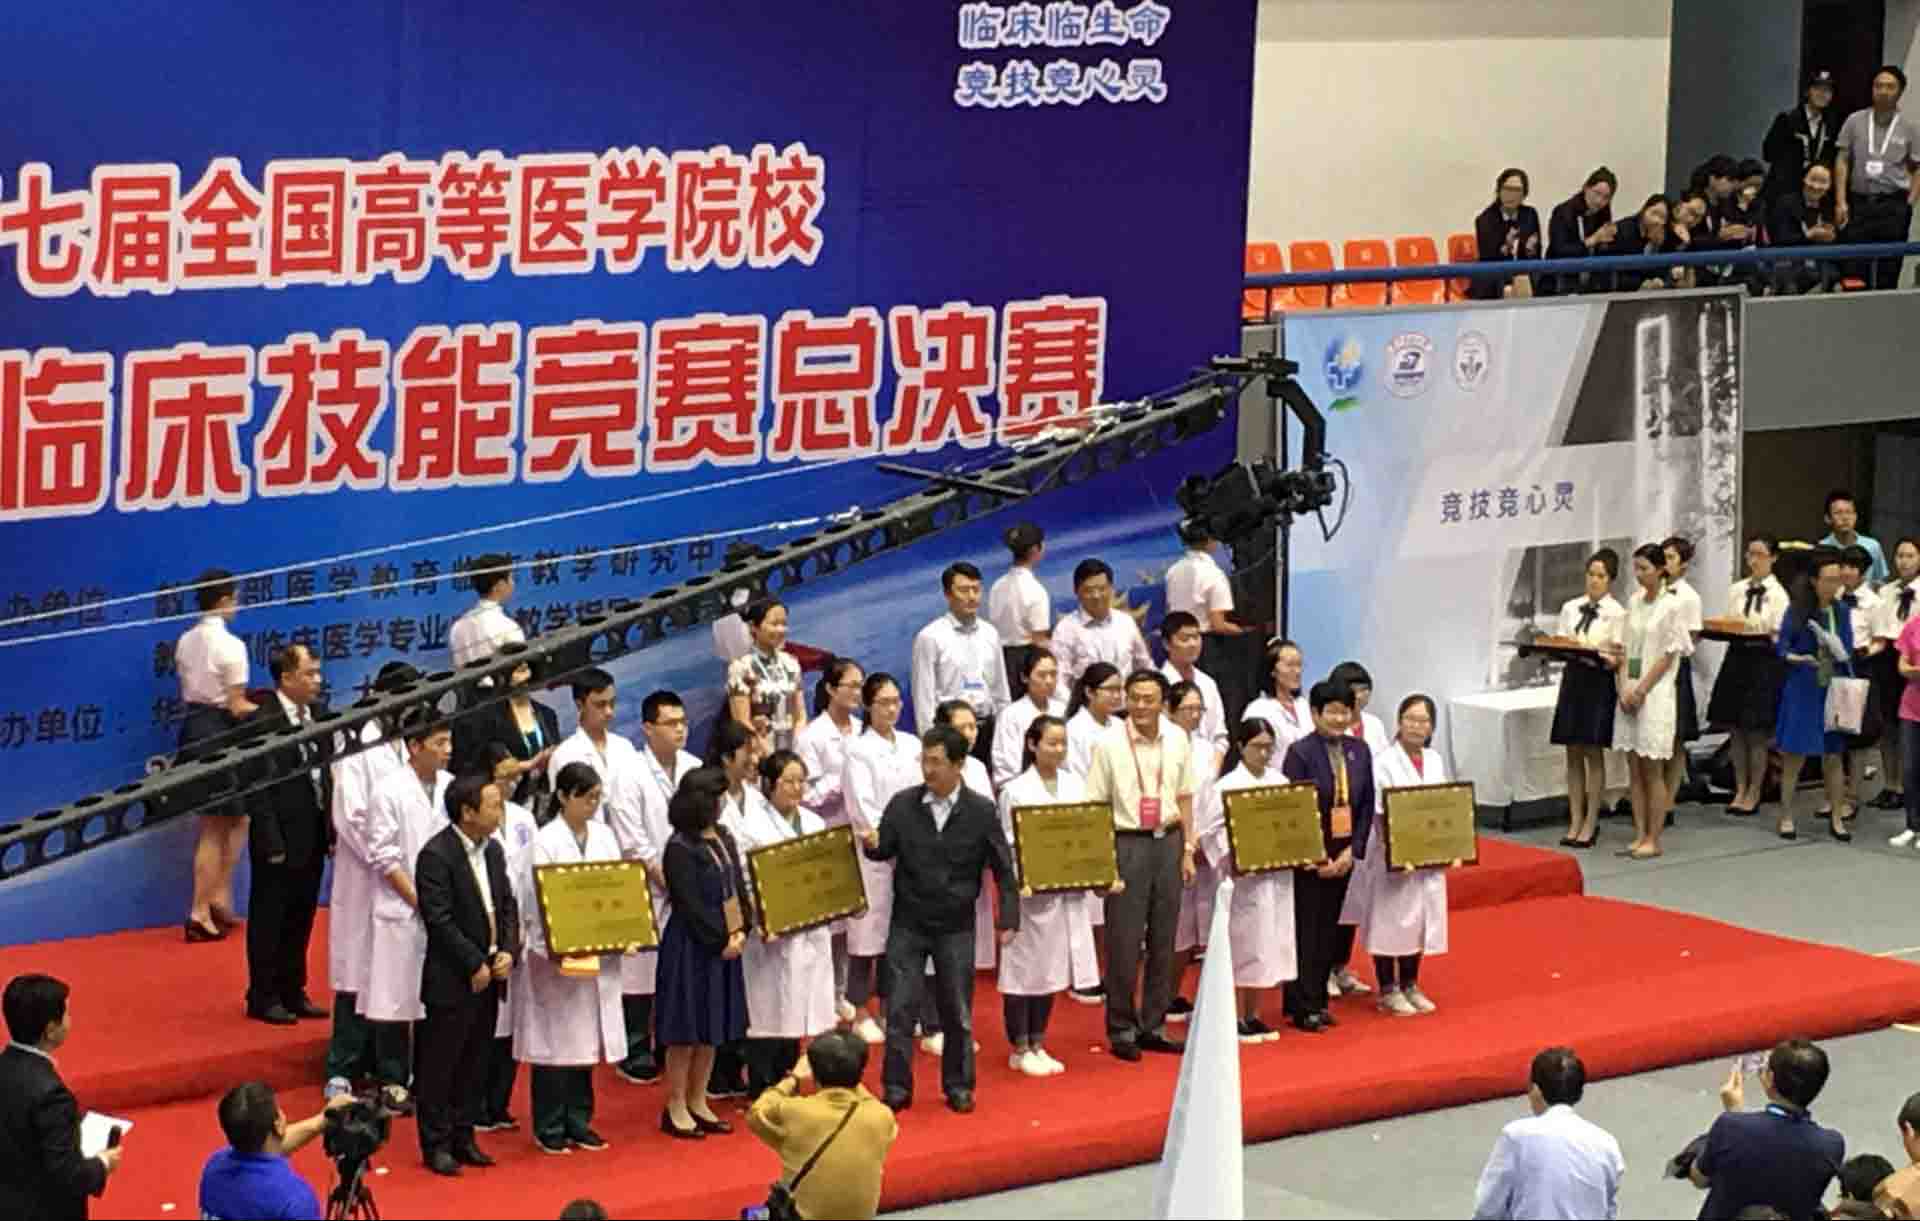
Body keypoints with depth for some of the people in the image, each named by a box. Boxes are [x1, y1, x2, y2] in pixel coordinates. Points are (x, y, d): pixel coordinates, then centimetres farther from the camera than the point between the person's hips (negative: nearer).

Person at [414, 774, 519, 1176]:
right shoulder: (436, 856, -16)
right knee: (440, 1063, 1)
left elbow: (508, 905, 13)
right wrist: (475, 965, -17)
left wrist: (508, 952, -3)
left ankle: (463, 1137, 23)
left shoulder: (493, 850, 9)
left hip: (489, 975, 8)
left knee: (476, 1063, 13)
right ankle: (436, 1145, 8)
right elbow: (440, 920, -19)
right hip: (452, 979, -8)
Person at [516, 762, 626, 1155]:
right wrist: (553, 950, -22)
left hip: (599, 955, 5)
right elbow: (538, 900, -12)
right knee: (555, 1041, 0)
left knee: (587, 1040, 10)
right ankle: (549, 1128, 7)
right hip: (557, 957, -5)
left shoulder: (604, 836, 10)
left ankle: (579, 1122, 19)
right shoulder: (546, 841, -7)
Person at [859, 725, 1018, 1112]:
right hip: (907, 923, 1)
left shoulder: (981, 811, -6)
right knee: (899, 1007, 0)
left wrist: (1009, 918, -6)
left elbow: (1002, 868, -1)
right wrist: (873, 844, -22)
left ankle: (958, 1086, 22)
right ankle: (897, 1087, 9)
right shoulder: (902, 804, -4)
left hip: (955, 926, -1)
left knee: (957, 1011, 8)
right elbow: (885, 850, 2)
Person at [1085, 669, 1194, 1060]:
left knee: (1163, 939, 9)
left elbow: (1184, 798, 11)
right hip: (1127, 842, -4)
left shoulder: (1177, 741, 4)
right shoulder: (1109, 744, -8)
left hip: (1167, 841, 4)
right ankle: (1121, 1029, 9)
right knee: (1124, 941, -1)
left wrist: (1187, 850, 8)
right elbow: (1096, 804, -5)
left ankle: (1153, 1026, 19)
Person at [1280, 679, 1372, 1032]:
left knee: (1329, 928, 11)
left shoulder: (1359, 750, 5)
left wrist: (1352, 850, -4)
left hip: (1343, 854, 5)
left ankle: (1318, 1000, 19)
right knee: (1305, 929, -1)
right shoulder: (1300, 752, -11)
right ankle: (1302, 1006, 5)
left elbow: (1367, 805, 7)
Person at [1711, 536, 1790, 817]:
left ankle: (1754, 793, 11)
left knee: (1757, 732, 1)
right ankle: (1740, 790, 18)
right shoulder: (1736, 590, 9)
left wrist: (1760, 636, -24)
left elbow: (1780, 635, -7)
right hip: (1736, 659, 5)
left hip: (1765, 661, -5)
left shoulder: (1778, 594, -4)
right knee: (1736, 730, 8)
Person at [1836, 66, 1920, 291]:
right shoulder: (1855, 121, 5)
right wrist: (1841, 201, -2)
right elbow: (1842, 161, 5)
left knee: (1889, 271, 0)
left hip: (1893, 204, -1)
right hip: (1859, 202, 1)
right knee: (1856, 268, 1)